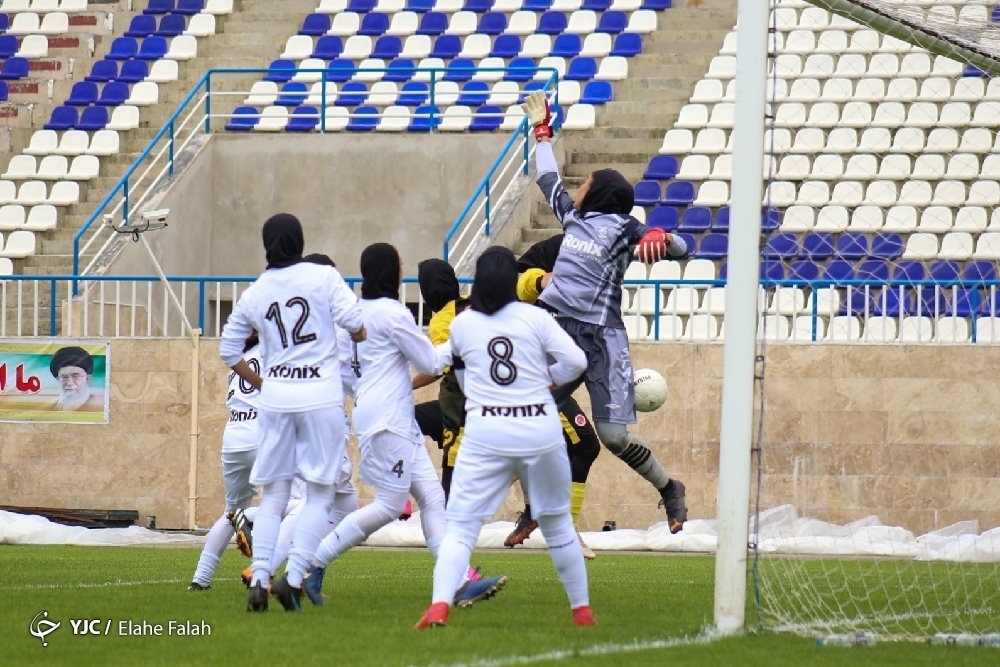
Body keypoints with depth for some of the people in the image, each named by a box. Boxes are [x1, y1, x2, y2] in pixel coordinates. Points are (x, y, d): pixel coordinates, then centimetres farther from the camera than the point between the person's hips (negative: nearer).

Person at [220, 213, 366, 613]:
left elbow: (229, 351, 14)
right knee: (320, 492, 3)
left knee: (273, 494, 9)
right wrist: (358, 335, 9)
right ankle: (293, 576, -10)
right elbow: (352, 320, -13)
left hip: (274, 397, 3)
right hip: (321, 396, -3)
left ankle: (259, 580, -2)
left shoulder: (253, 294, 9)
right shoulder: (324, 277, -1)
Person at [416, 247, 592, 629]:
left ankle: (440, 605, -22)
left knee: (460, 525, -2)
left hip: (485, 434, -1)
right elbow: (576, 361, -5)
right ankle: (581, 609, 24)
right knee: (558, 523, 17)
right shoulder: (535, 318, -1)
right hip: (541, 429, 1)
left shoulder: (461, 325, 3)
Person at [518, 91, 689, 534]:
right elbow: (548, 179, 33)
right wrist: (541, 130, 40)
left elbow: (682, 248, -14)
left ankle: (668, 489, 12)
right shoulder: (573, 218, 16)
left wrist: (659, 238, -35)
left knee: (614, 436, -12)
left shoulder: (622, 228, -3)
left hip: (601, 339, -6)